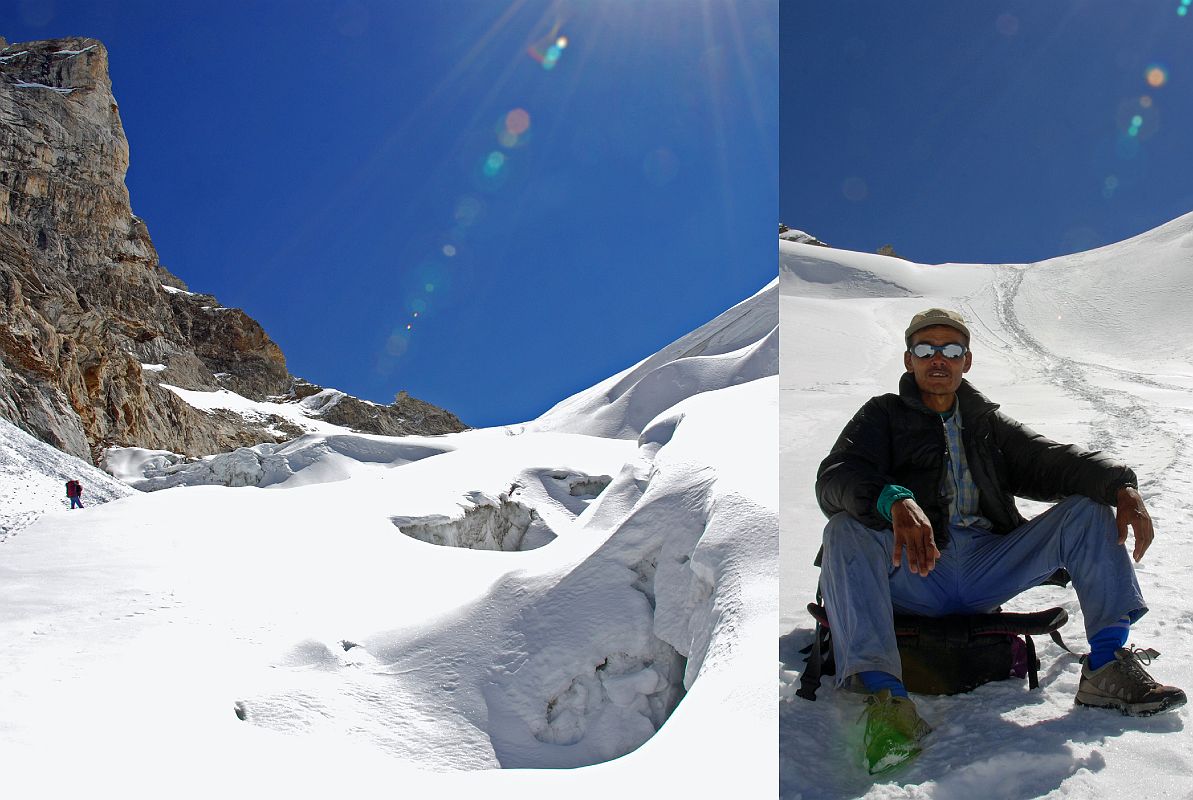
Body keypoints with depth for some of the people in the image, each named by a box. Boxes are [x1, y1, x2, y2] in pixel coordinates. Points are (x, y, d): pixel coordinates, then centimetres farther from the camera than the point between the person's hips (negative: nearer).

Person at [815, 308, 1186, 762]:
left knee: (1088, 512, -8)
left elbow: (1049, 461, 10)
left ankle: (1107, 666, -21)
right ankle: (883, 690, -48)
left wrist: (1121, 485, -12)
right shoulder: (883, 416, 11)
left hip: (986, 568, 4)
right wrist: (894, 501, -32)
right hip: (915, 573, -3)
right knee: (846, 531, -33)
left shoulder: (987, 422, 24)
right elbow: (836, 477, -9)